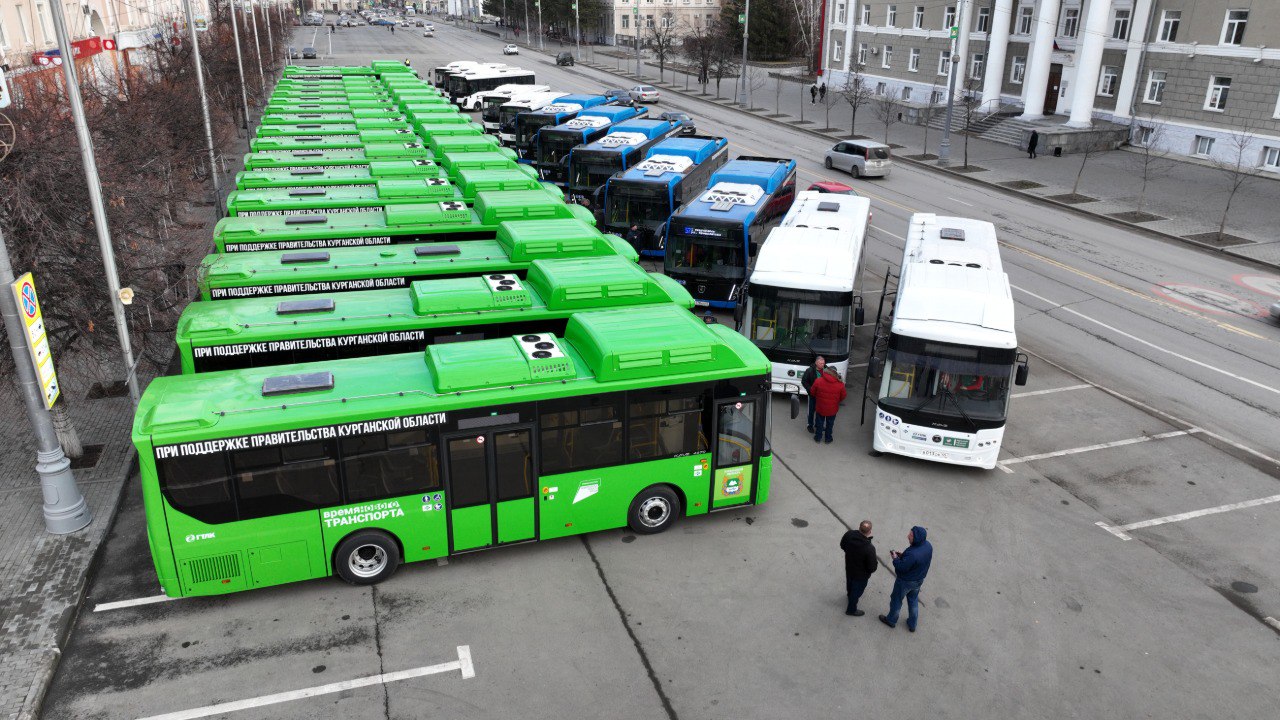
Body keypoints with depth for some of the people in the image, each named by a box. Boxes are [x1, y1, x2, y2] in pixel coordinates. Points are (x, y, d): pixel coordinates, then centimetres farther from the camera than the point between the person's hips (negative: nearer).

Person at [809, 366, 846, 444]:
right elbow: (843, 396, -3)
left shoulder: (818, 381, -19)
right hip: (832, 409, 0)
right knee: (830, 424, 21)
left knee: (819, 423, 21)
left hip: (820, 407, 0)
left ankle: (818, 437, 34)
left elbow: (812, 392, -5)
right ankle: (828, 438, 35)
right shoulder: (840, 384, -17)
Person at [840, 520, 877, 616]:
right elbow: (872, 568, -28)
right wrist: (875, 563, -6)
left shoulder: (849, 535, -26)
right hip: (861, 574, -5)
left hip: (849, 568, 5)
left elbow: (842, 546, -4)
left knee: (850, 583, 35)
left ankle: (850, 594, 66)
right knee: (857, 591, 22)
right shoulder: (869, 549, -41)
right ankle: (851, 609, 45)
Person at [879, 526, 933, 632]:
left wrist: (895, 558, -12)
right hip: (919, 580, 7)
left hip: (905, 581, -7)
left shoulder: (912, 554, -41)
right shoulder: (928, 546, -17)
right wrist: (903, 555, -3)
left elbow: (902, 568, -27)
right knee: (913, 601, 28)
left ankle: (891, 620, 44)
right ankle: (912, 625, 46)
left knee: (896, 600, 20)